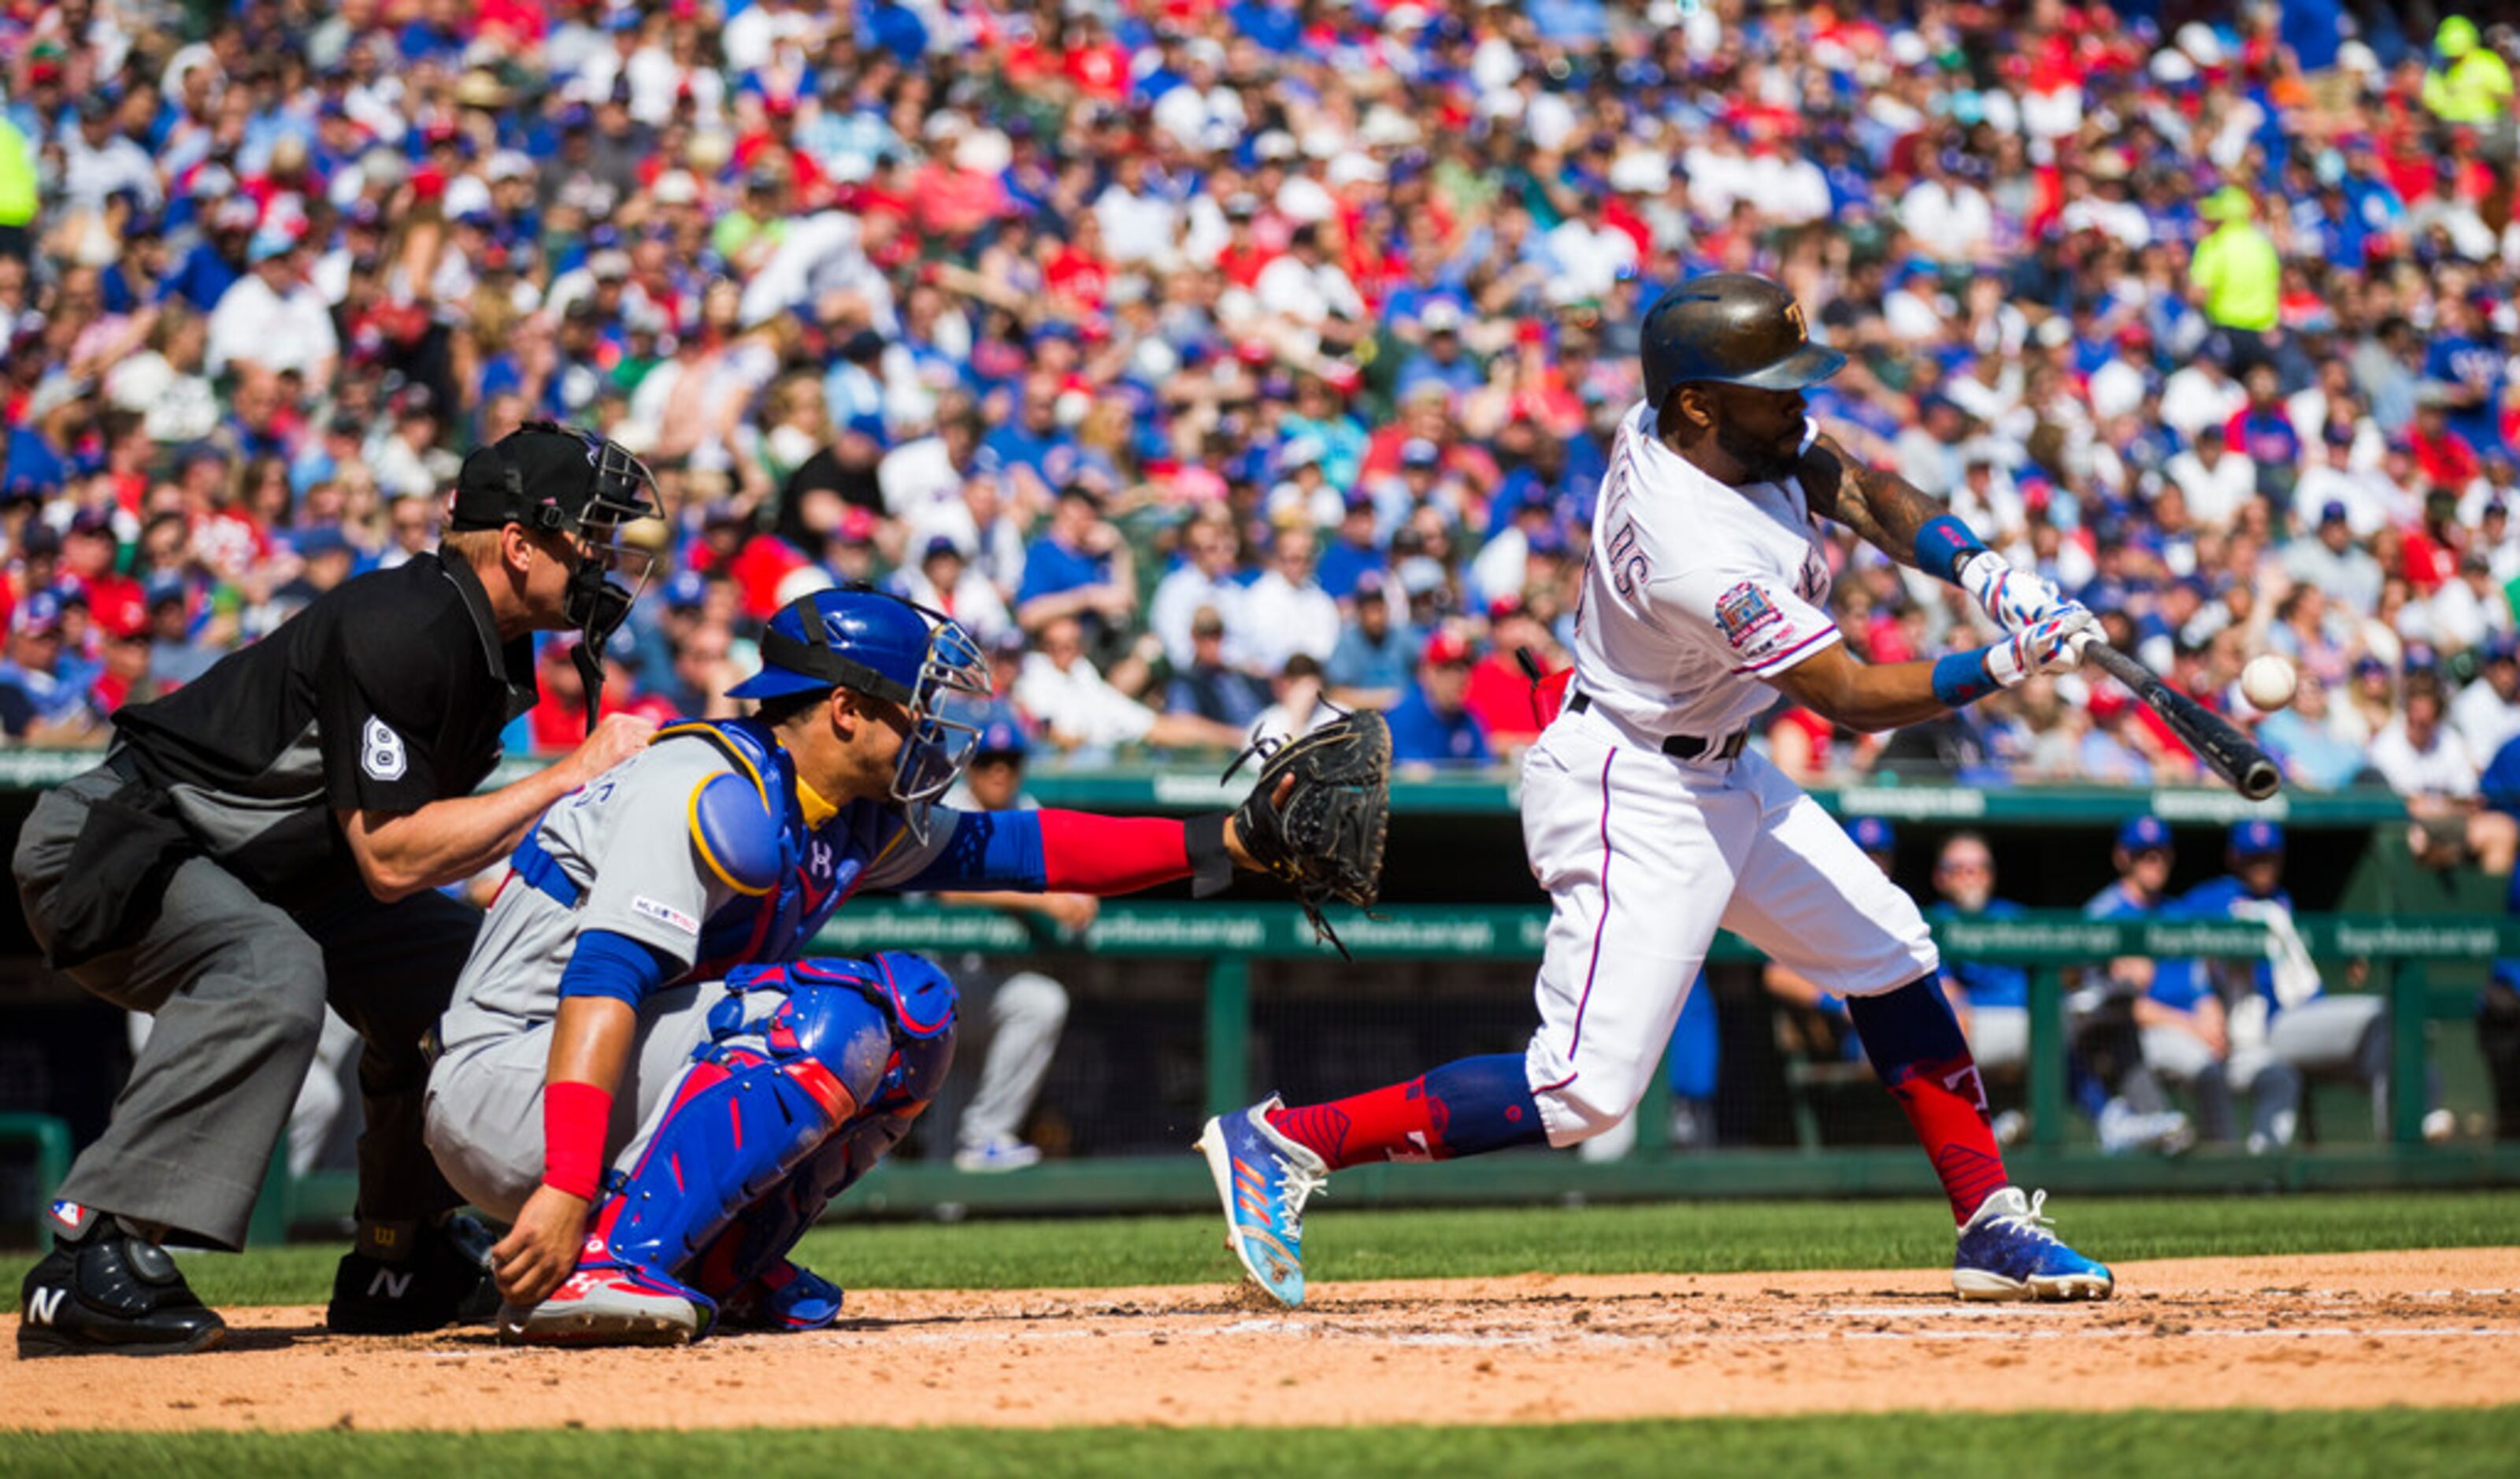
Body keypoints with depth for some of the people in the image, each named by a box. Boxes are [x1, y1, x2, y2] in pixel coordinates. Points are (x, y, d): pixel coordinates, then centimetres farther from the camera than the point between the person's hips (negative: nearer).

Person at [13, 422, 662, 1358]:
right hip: (106, 853, -10)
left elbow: (431, 830, 10)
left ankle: (394, 1269, 15)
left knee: (470, 961, 6)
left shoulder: (490, 646, 4)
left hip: (267, 873, 10)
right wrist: (574, 774, -22)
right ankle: (89, 1261, -37)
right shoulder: (403, 629, -26)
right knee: (273, 973, -36)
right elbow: (389, 858, -28)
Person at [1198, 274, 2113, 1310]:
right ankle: (1283, 1143, -8)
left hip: (1720, 772, 10)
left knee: (1889, 952, 14)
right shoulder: (1696, 553, -32)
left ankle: (1992, 1227, 21)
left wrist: (1982, 571, -13)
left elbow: (1857, 489, 2)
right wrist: (2004, 667, -26)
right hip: (1634, 801, -10)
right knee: (1583, 1092, -12)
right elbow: (1850, 698, -26)